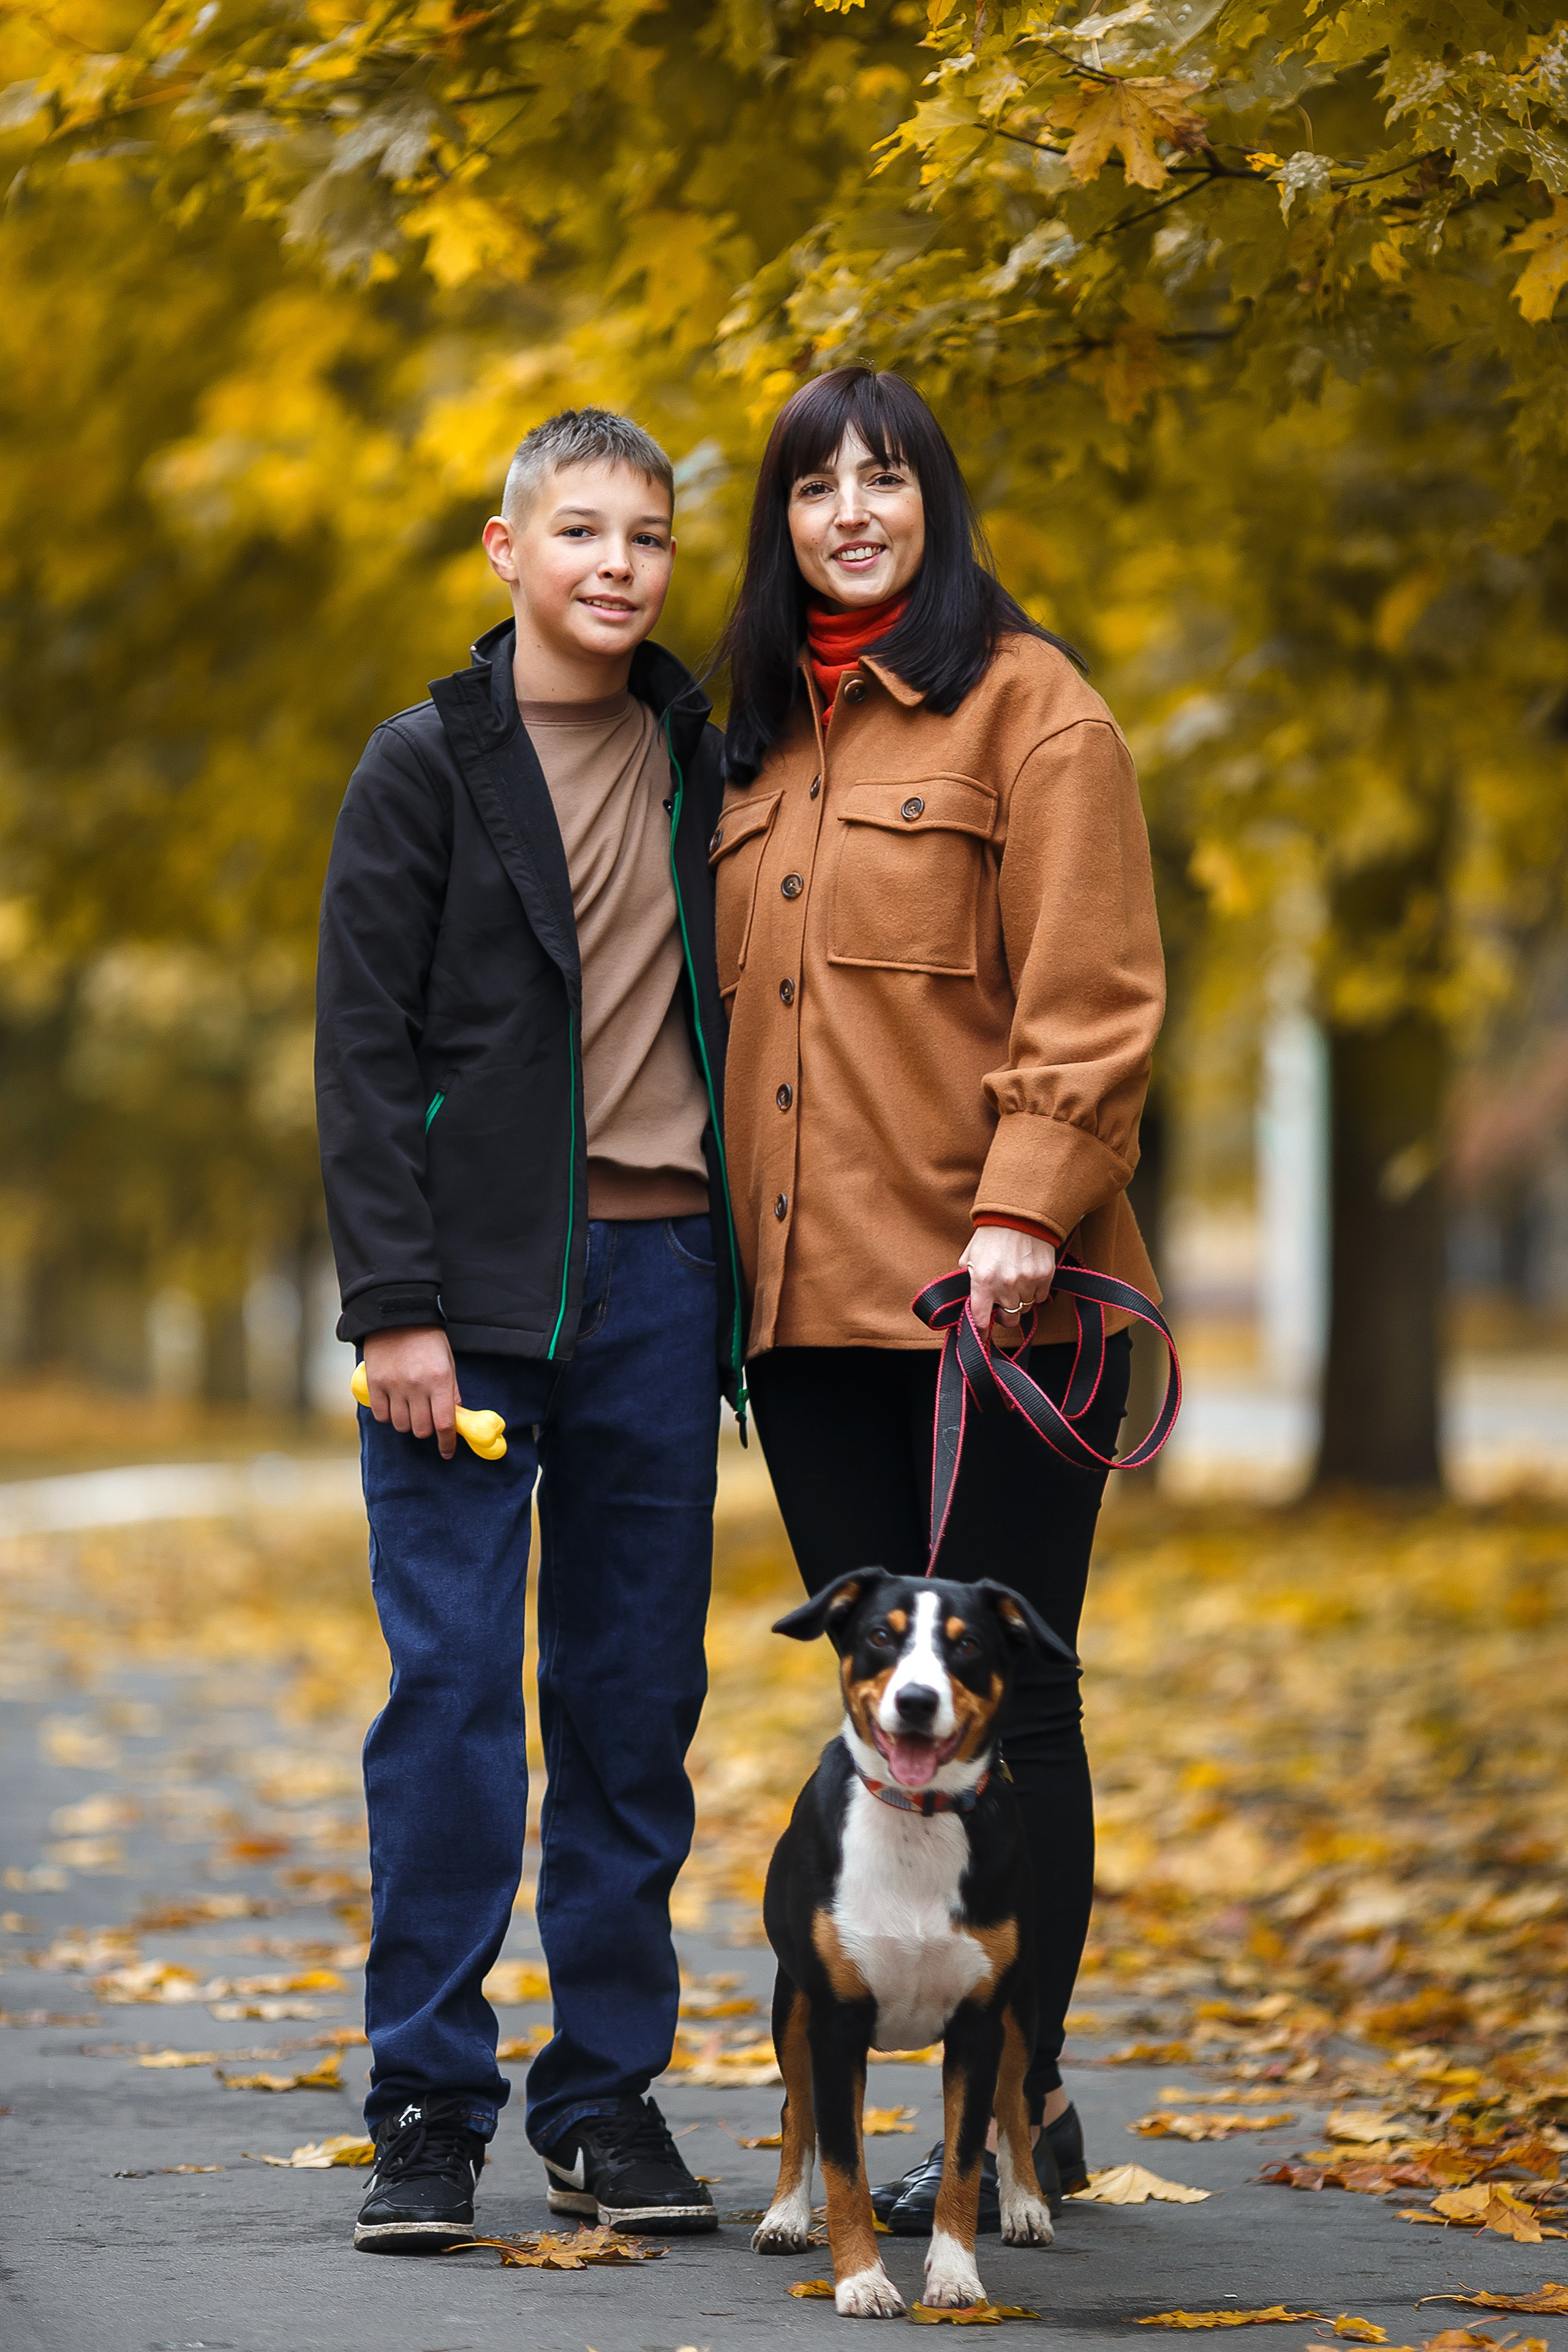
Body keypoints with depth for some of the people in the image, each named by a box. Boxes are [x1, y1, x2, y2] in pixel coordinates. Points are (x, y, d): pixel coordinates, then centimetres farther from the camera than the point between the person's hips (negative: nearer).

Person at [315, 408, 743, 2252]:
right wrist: (396, 1307, -12)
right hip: (477, 1287, -4)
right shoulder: (429, 765, 1)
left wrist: (741, 1274, 8)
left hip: (659, 1277, 4)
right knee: (451, 1693, -4)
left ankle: (608, 2093, 13)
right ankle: (430, 2108, 2)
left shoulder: (702, 761, 12)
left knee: (637, 1700, 6)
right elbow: (364, 1052, -4)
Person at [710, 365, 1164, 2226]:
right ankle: (1018, 2090, 17)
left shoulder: (1028, 707, -3)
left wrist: (1023, 1204, -19)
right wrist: (732, 1253, 15)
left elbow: (1090, 989, -10)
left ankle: (1013, 2114, 4)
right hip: (806, 1302, 7)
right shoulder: (763, 736, 18)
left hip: (983, 1299, -7)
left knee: (1006, 1698, -3)